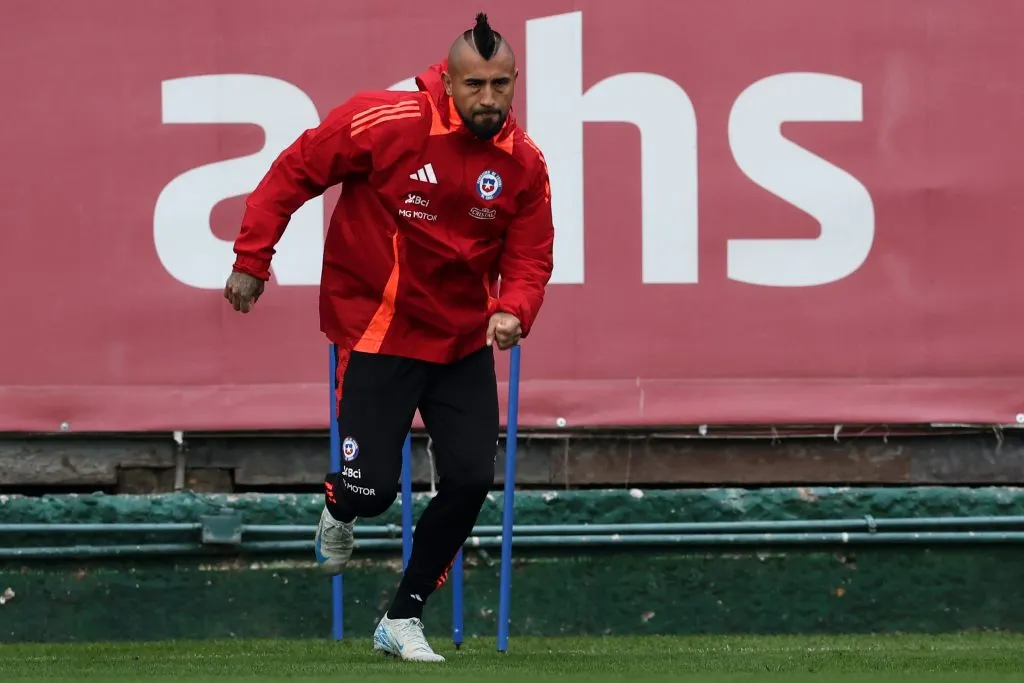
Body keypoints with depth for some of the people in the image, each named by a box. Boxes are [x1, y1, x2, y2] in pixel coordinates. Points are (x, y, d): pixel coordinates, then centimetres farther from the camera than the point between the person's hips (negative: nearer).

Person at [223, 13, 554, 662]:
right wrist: (251, 261, -9)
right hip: (377, 334, -4)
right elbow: (293, 172, -10)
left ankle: (404, 619, 16)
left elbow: (530, 257, -1)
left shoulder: (524, 163, -5)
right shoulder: (386, 123, -18)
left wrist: (513, 311, -23)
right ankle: (339, 510, 32)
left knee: (471, 480, -3)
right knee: (372, 488, -10)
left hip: (463, 340, 4)